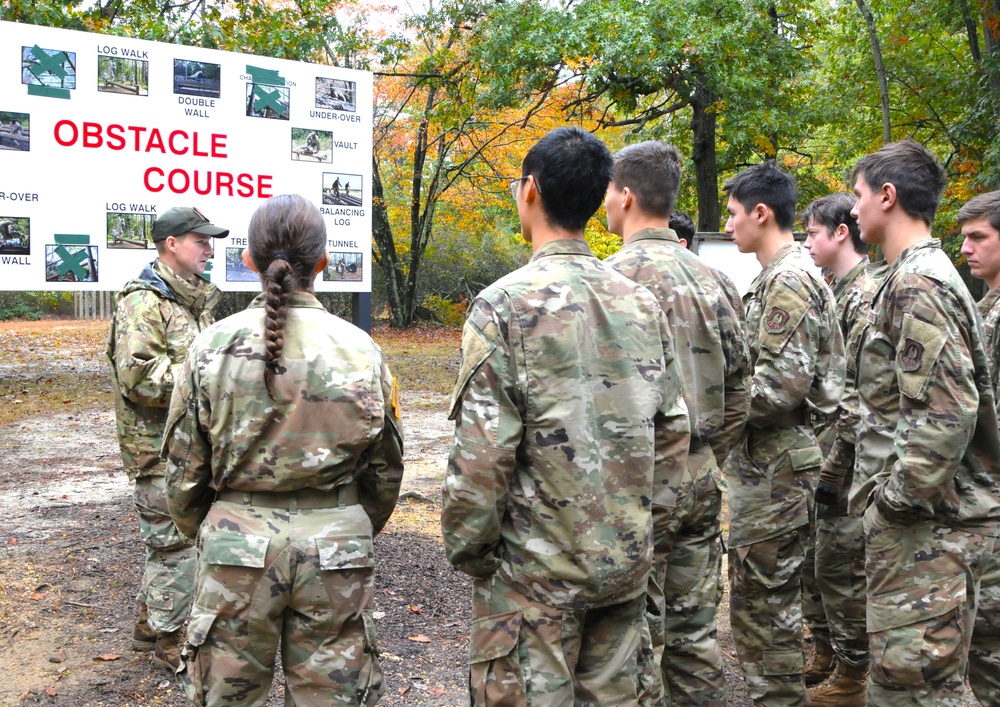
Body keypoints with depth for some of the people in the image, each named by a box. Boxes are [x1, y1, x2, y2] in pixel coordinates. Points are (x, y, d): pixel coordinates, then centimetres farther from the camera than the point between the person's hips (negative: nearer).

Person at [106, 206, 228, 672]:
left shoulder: (194, 300, 15)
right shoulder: (143, 302, -15)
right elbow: (137, 376, -25)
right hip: (160, 447, -9)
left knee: (170, 539, 19)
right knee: (175, 542, -1)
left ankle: (150, 624, 34)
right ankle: (172, 644, 13)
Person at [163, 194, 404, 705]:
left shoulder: (212, 346, -6)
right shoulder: (361, 350, -4)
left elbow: (185, 467, 1)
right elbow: (384, 471, 5)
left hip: (237, 543, 0)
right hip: (336, 544, 1)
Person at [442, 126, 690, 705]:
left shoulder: (508, 303, -14)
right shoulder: (641, 302, 4)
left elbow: (483, 454, -17)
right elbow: (674, 434, 7)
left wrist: (467, 551, -4)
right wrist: (640, 525, 16)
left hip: (536, 569, -5)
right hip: (627, 565, 6)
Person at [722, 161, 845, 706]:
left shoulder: (788, 281, -16)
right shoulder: (782, 277, 16)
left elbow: (783, 383, -24)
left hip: (775, 471, -11)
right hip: (767, 465, 11)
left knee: (764, 603, -2)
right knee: (772, 599, 18)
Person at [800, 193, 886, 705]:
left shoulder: (869, 294, -17)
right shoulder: (841, 291, 15)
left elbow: (863, 395, -22)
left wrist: (834, 467, -20)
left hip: (850, 461, -10)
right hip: (827, 455, 10)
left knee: (842, 566, 0)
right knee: (819, 559, 18)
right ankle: (825, 652, 33)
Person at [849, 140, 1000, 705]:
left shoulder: (917, 286, -15)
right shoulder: (930, 275, 17)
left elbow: (946, 413, -25)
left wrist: (897, 499, -17)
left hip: (926, 523, -10)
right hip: (925, 515, 10)